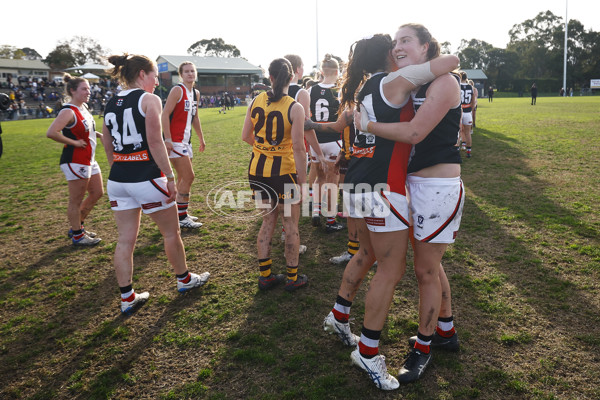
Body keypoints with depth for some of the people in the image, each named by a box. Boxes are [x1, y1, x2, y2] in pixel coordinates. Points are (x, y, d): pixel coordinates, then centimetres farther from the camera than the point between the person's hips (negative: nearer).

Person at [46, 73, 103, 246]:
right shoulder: (68, 112, -17)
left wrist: (100, 134, 11)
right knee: (76, 200, 2)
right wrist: (74, 142, -20)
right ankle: (77, 236, 17)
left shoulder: (83, 108, 11)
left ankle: (77, 227, 30)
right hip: (75, 161, -10)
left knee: (97, 193, 17)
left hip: (89, 159, 10)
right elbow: (51, 133, -29)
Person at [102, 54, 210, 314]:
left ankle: (127, 298, 18)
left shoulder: (110, 104, 12)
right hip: (146, 178, -7)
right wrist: (170, 177, -13)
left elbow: (109, 150, 15)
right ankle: (184, 280, 30)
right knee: (171, 232, 13)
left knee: (125, 240, 11)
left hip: (117, 180, 7)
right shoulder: (149, 99, -8)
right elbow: (155, 143, -16)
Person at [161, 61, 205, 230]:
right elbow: (165, 114, -17)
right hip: (175, 141, -9)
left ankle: (179, 213, 26)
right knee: (188, 177, -11)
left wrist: (201, 138, 25)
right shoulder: (177, 90, -11)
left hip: (186, 140, 9)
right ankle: (181, 218, -3)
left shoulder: (196, 93, 14)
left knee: (183, 178, 14)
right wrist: (167, 140, -24)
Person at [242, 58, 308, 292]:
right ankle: (292, 278, 21)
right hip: (283, 171, -5)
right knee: (291, 224, 10)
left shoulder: (256, 101, 1)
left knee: (268, 220, 18)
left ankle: (265, 276, 25)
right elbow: (298, 147, -15)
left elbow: (246, 136, 6)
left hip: (257, 169, 5)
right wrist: (302, 179, -9)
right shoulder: (295, 108, -12)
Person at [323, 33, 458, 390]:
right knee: (392, 267, -1)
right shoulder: (395, 81, -9)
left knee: (369, 252, 24)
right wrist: (443, 63, 13)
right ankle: (368, 352, 9)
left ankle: (339, 317, 36)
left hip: (359, 185, 9)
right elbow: (452, 62, -10)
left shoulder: (368, 87, 17)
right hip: (381, 188, -9)